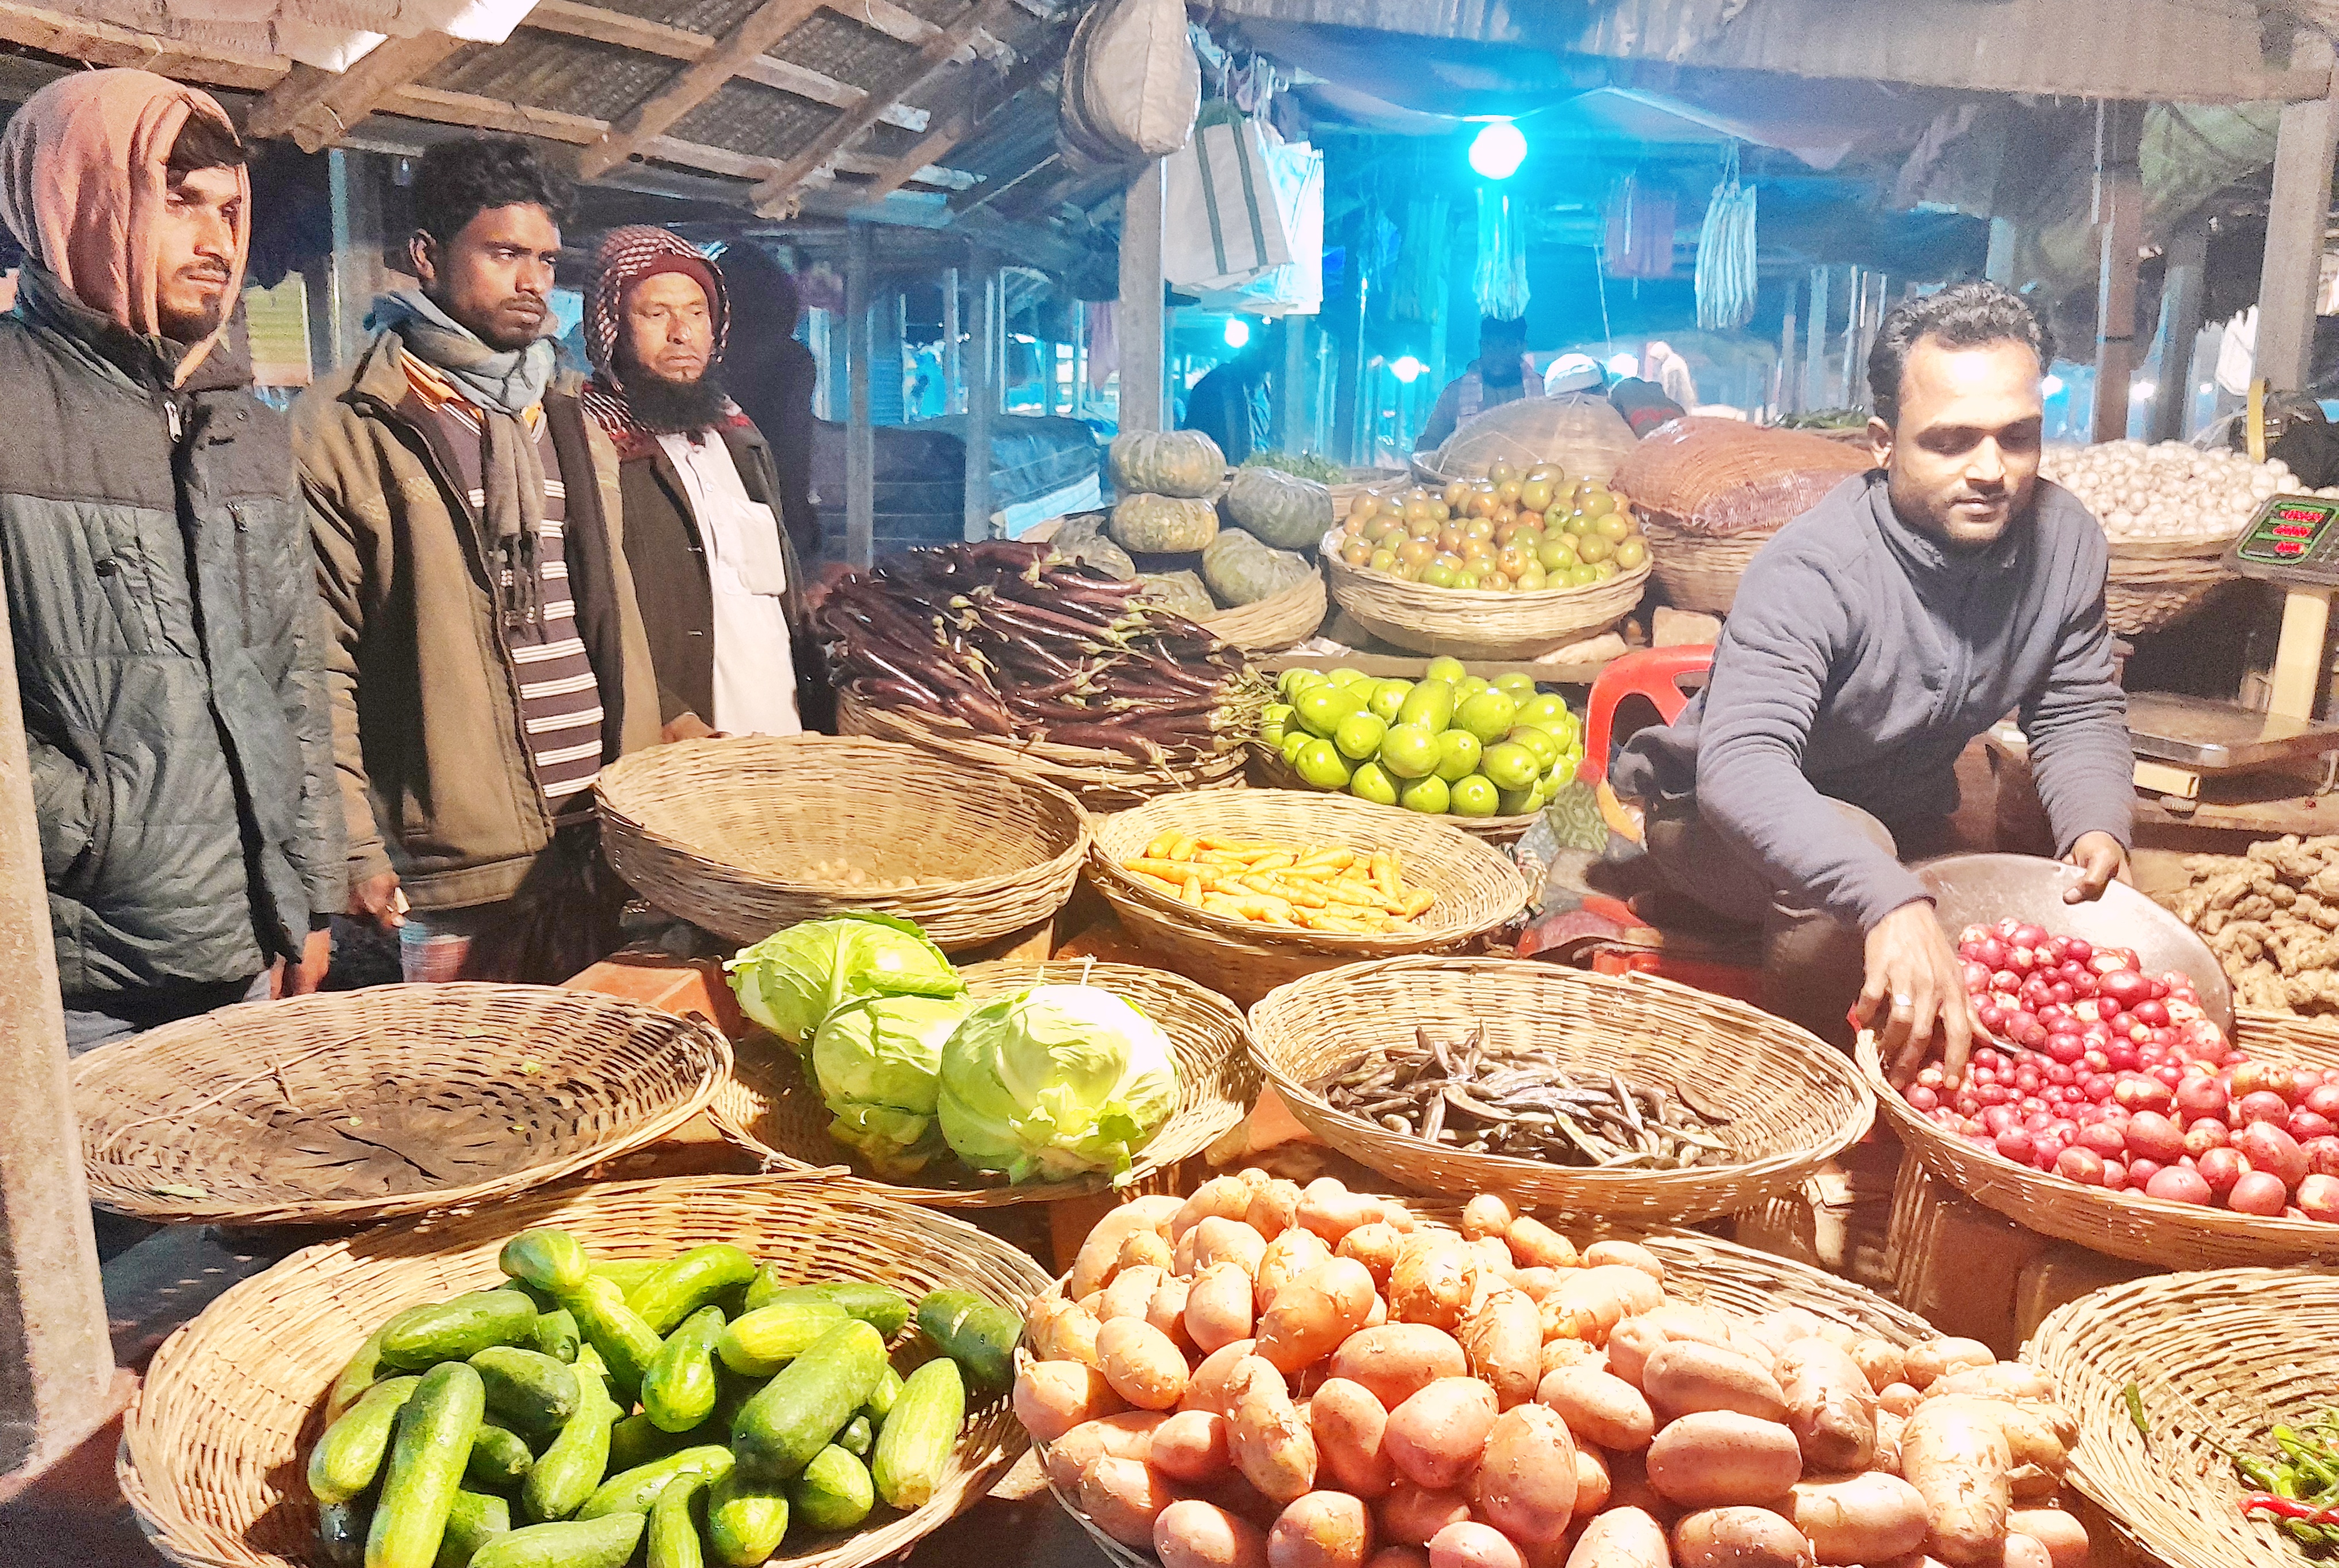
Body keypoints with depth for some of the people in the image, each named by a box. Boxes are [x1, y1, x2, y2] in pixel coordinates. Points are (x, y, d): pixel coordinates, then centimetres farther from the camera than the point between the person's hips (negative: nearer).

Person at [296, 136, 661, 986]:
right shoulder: (344, 428, -4)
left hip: (599, 845, 6)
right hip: (455, 868, -5)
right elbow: (319, 659, -8)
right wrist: (354, 847, -11)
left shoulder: (573, 425, 15)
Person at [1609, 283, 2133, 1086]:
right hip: (1727, 818, -7)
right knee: (1853, 848, -35)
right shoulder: (1813, 568, -34)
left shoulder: (2065, 539, -12)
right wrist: (1891, 902, -61)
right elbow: (1740, 764, -46)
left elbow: (2078, 712, 0)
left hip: (1912, 809, 7)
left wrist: (2098, 830, -23)